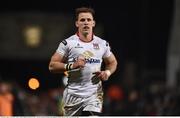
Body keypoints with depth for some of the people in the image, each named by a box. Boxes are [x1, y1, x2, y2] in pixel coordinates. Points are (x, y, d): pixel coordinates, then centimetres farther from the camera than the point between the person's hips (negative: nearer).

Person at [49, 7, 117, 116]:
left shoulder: (102, 44, 8)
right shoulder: (68, 43, -2)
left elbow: (112, 62, 24)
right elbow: (52, 66, -5)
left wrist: (107, 72, 2)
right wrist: (72, 65, -18)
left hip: (94, 94, 1)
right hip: (73, 94, -1)